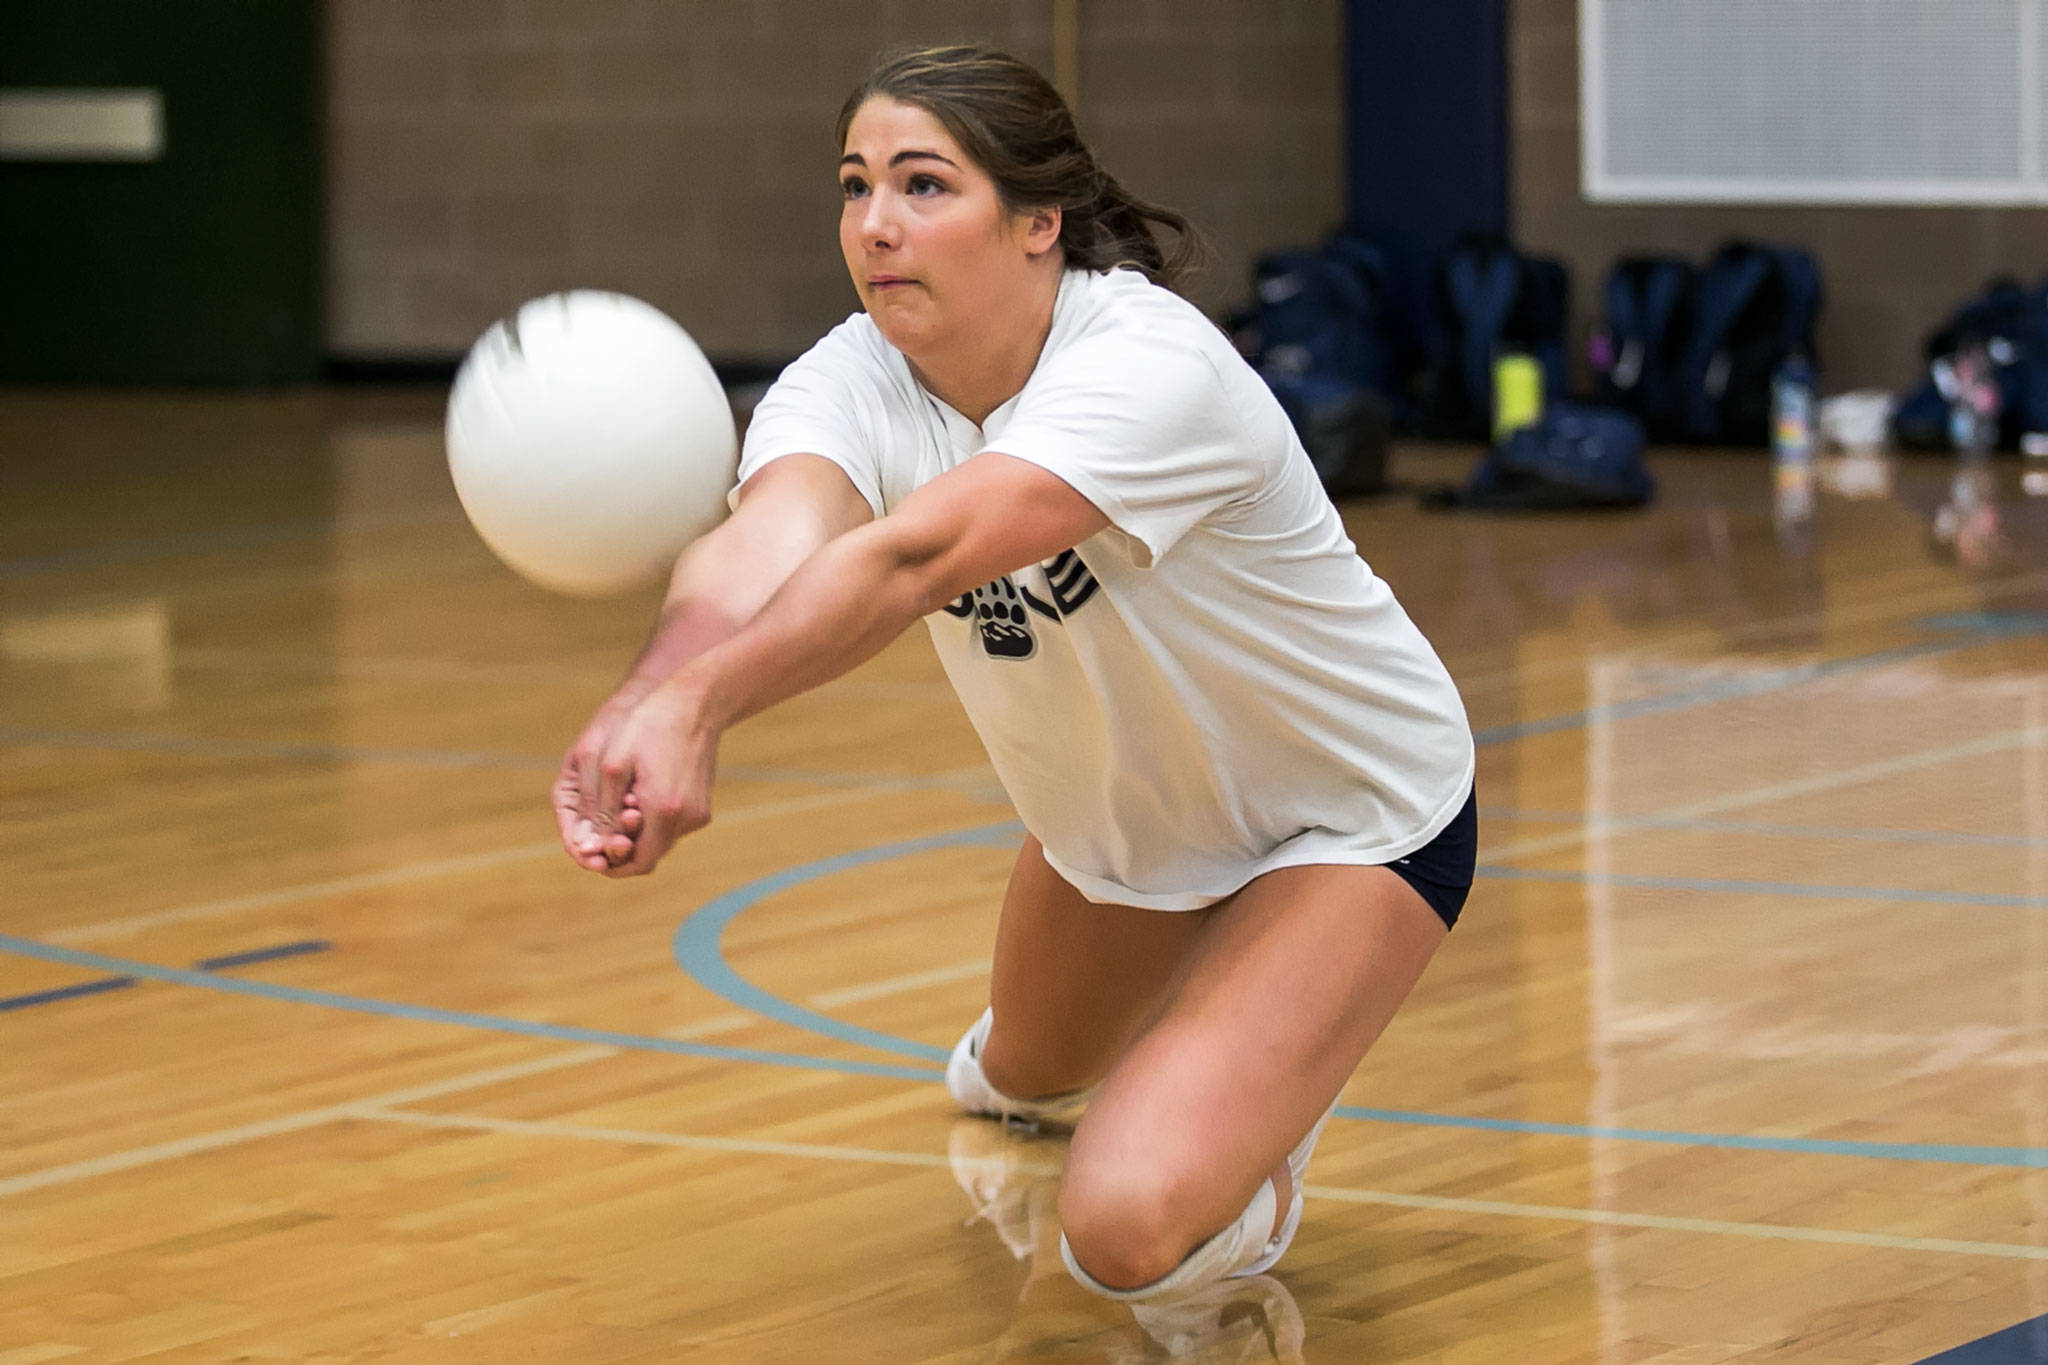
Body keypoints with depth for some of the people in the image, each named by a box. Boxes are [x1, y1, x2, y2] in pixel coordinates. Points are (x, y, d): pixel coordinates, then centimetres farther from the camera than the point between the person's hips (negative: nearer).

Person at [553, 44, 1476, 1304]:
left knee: (1131, 1225, -23)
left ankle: (1256, 1171, 12)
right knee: (1025, 1077, 32)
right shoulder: (853, 383, -20)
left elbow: (918, 556, -53)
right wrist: (651, 697, -66)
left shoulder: (1154, 369, -36)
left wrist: (701, 699, -69)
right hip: (1123, 816, 7)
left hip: (1351, 820, -7)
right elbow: (765, 547, -43)